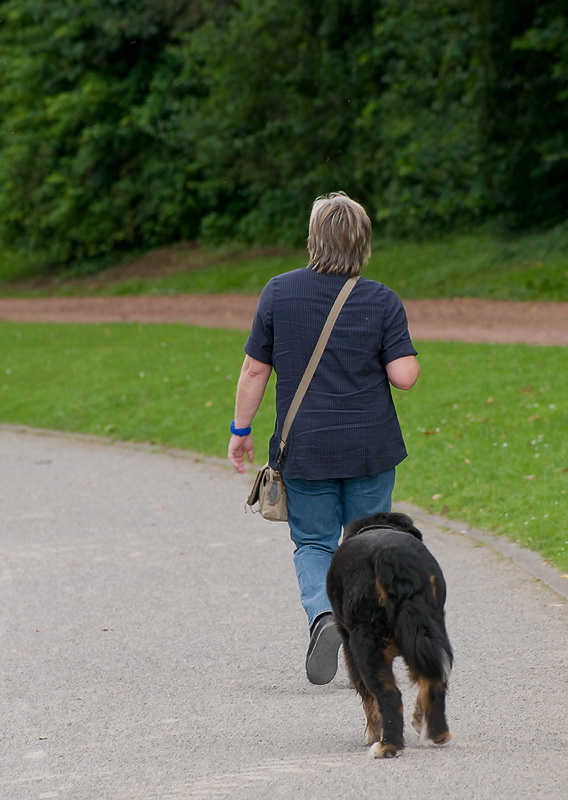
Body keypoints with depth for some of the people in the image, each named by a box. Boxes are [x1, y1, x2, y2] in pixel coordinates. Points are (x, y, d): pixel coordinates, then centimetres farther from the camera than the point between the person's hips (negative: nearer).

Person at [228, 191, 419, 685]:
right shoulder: (383, 301, -6)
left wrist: (241, 429, 10)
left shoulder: (279, 292, -4)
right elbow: (404, 376, -12)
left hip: (305, 449, 0)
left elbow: (255, 369, -1)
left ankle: (323, 615, -17)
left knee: (313, 544, 11)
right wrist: (404, 355, 11)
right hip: (371, 447, 0)